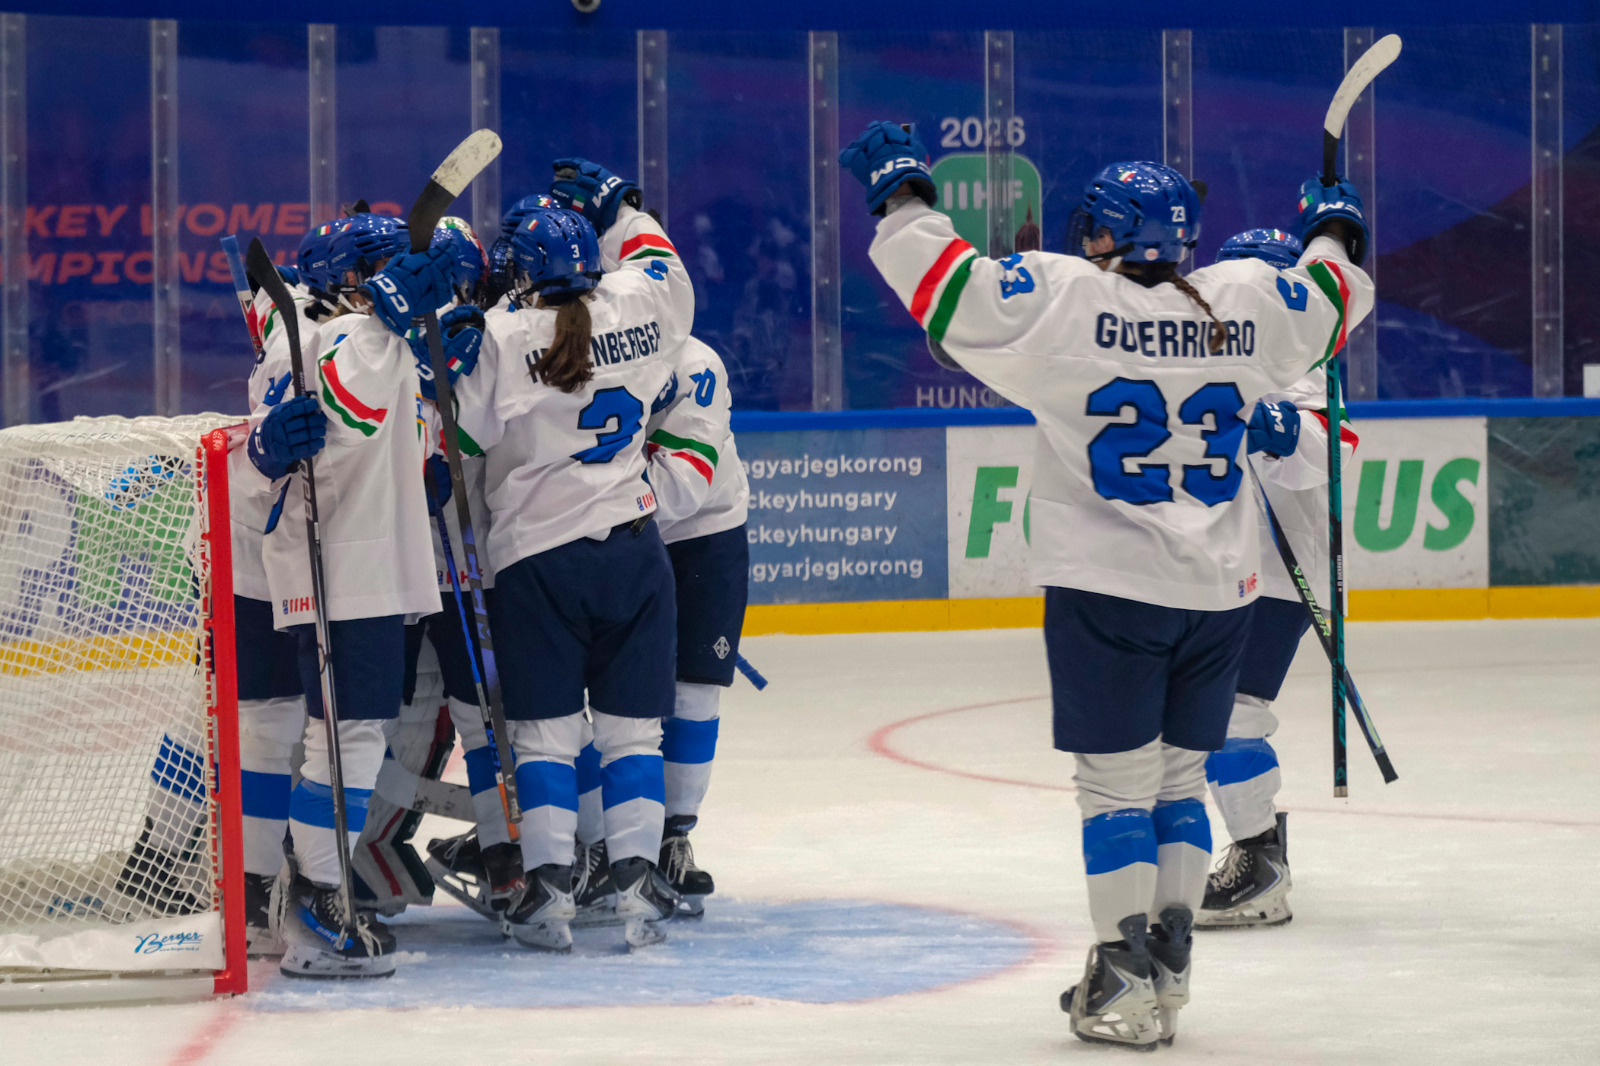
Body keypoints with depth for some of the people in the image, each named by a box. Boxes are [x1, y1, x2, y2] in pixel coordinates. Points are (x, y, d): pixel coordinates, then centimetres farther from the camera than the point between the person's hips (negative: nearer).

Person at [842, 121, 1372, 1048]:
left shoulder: (1067, 300, -11)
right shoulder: (1245, 305, 2)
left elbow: (950, 287, -9)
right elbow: (1332, 301, 20)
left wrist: (902, 195, 6)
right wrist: (1336, 232, 40)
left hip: (1108, 589, -4)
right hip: (1221, 591, 4)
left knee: (1119, 783, 1)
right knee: (1180, 778, 15)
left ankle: (1126, 980, -1)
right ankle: (1168, 968, 15)